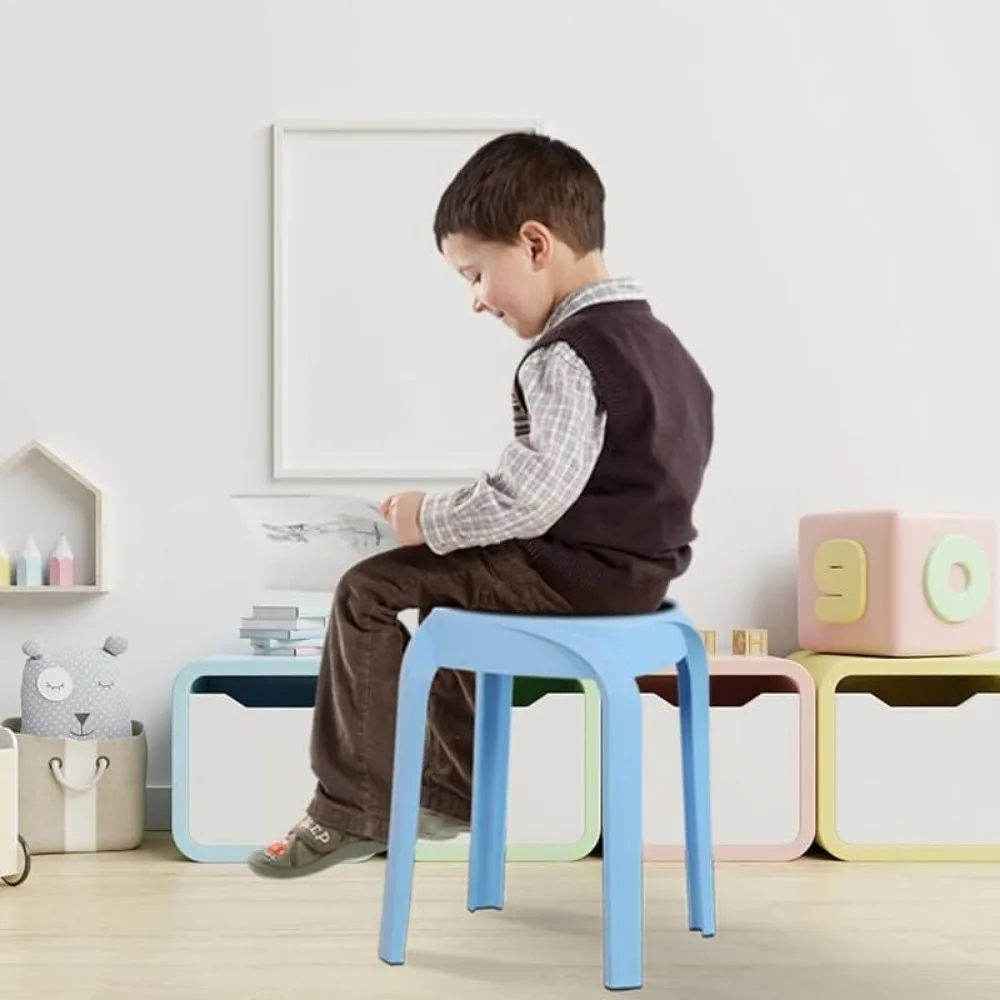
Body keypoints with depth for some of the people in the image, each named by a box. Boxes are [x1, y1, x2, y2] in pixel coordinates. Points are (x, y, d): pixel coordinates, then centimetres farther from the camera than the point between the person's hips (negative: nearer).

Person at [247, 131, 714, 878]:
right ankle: (455, 786, 34)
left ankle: (357, 808, 4)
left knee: (370, 591, -3)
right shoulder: (659, 341, 11)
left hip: (574, 574, -10)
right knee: (448, 578, 29)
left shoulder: (566, 356, -20)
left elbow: (526, 498, -28)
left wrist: (428, 520, -11)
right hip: (639, 567, 10)